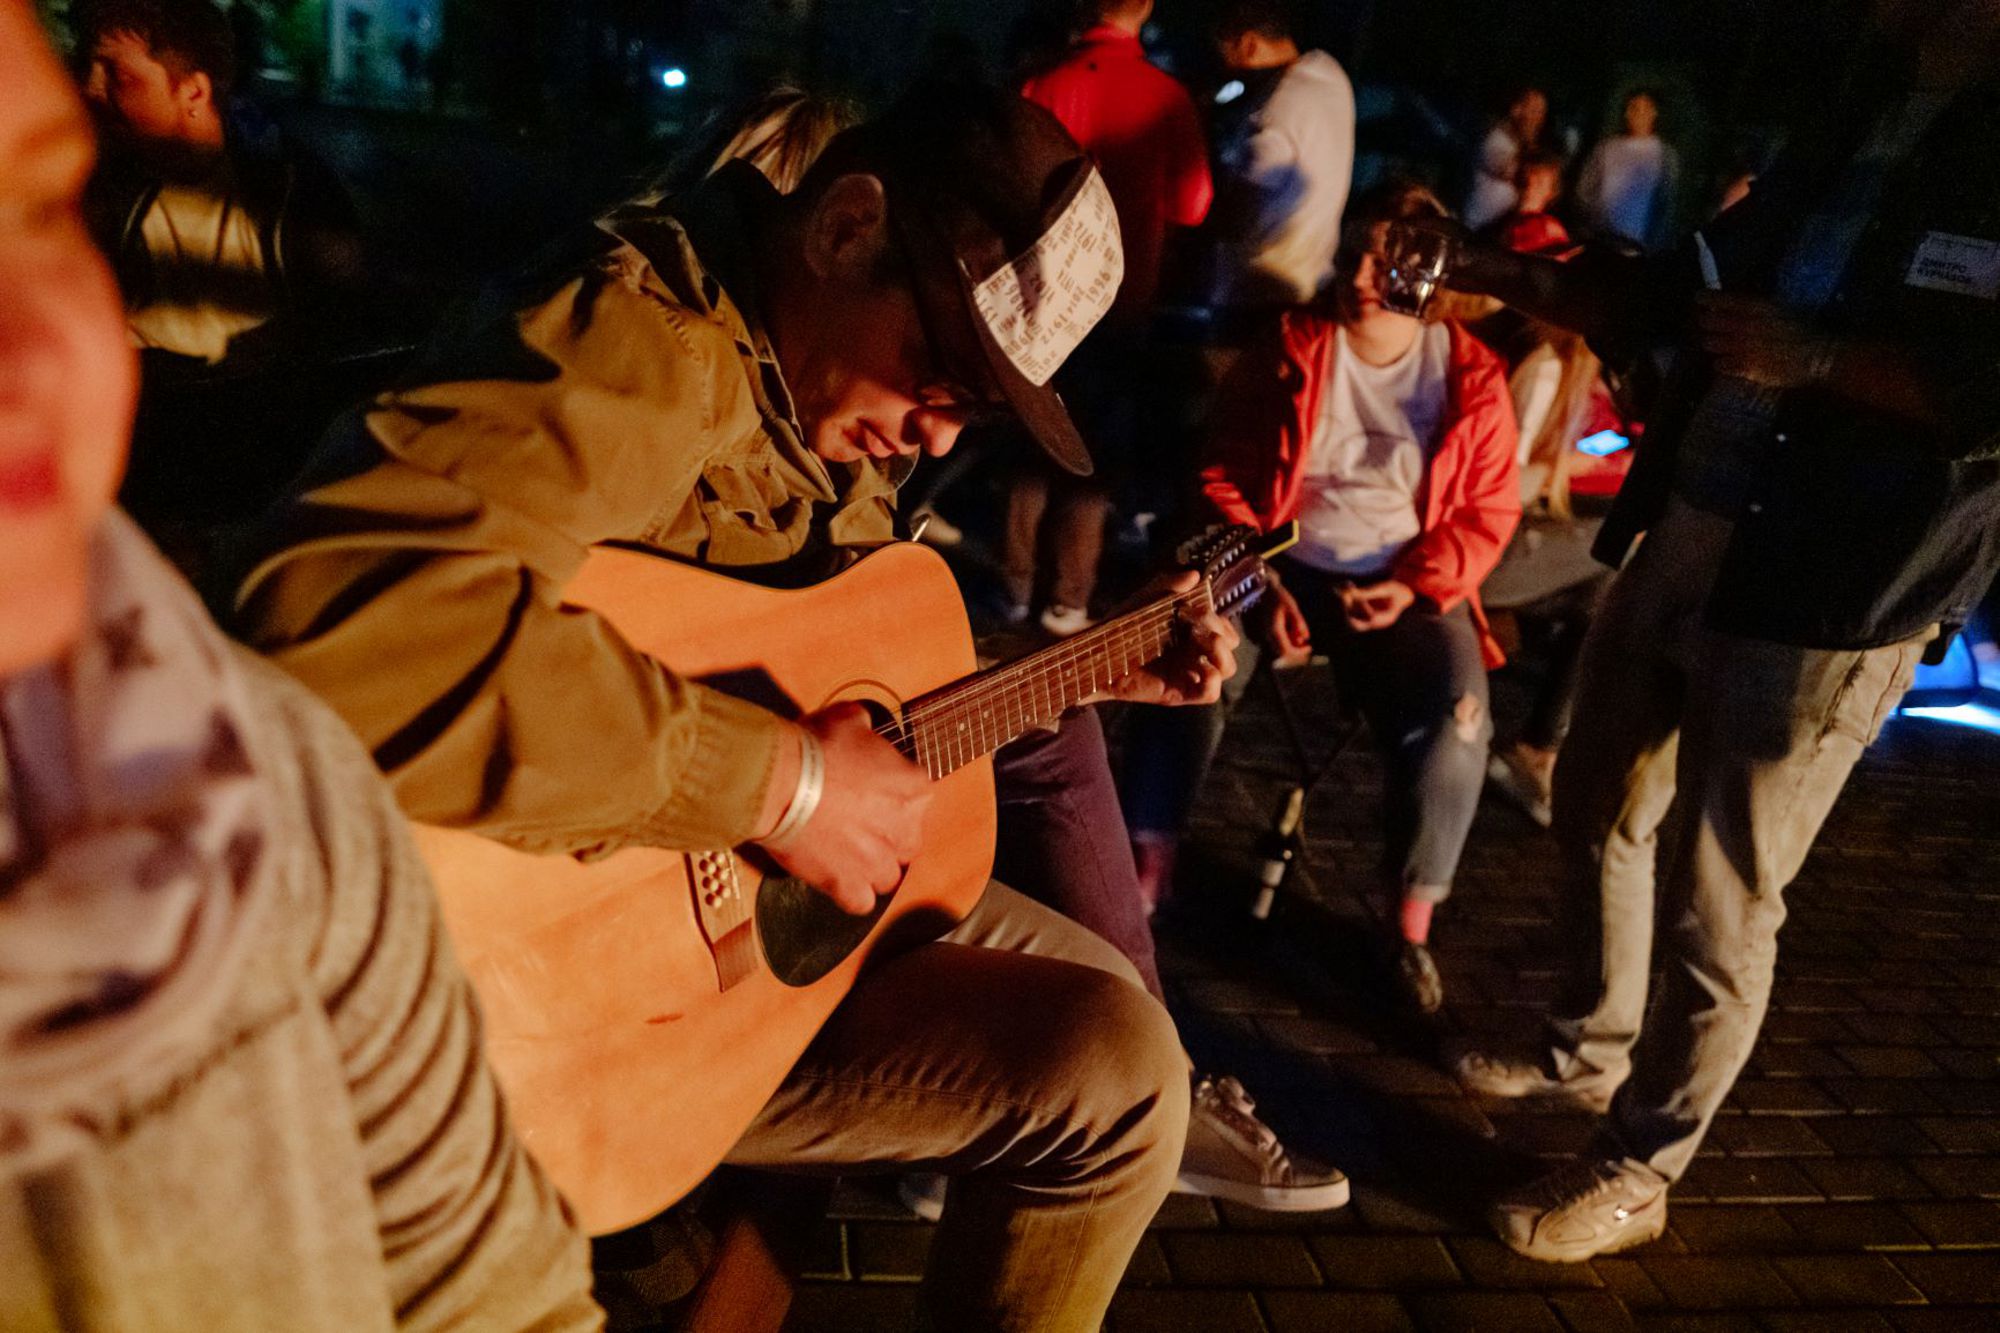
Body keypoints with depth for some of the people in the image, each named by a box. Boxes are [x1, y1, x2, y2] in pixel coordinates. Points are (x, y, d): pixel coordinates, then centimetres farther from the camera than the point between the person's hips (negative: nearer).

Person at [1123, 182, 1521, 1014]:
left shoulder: (1471, 378, 1)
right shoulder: (1289, 349, 2)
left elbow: (1487, 514, 3)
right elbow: (1226, 477, 3)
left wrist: (1414, 587, -13)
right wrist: (1259, 584, -10)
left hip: (1404, 586, 0)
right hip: (1281, 564, 0)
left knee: (1456, 719, -26)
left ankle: (1411, 928, -8)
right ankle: (1146, 871, -16)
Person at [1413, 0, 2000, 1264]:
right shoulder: (1869, 108, 13)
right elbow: (1685, 291, 17)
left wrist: (1818, 358, -19)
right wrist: (1497, 273, 8)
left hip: (1831, 597, -8)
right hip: (1679, 542, 8)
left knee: (1717, 908, 3)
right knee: (1601, 809, 21)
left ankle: (1635, 1175, 23)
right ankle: (1590, 1049, 44)